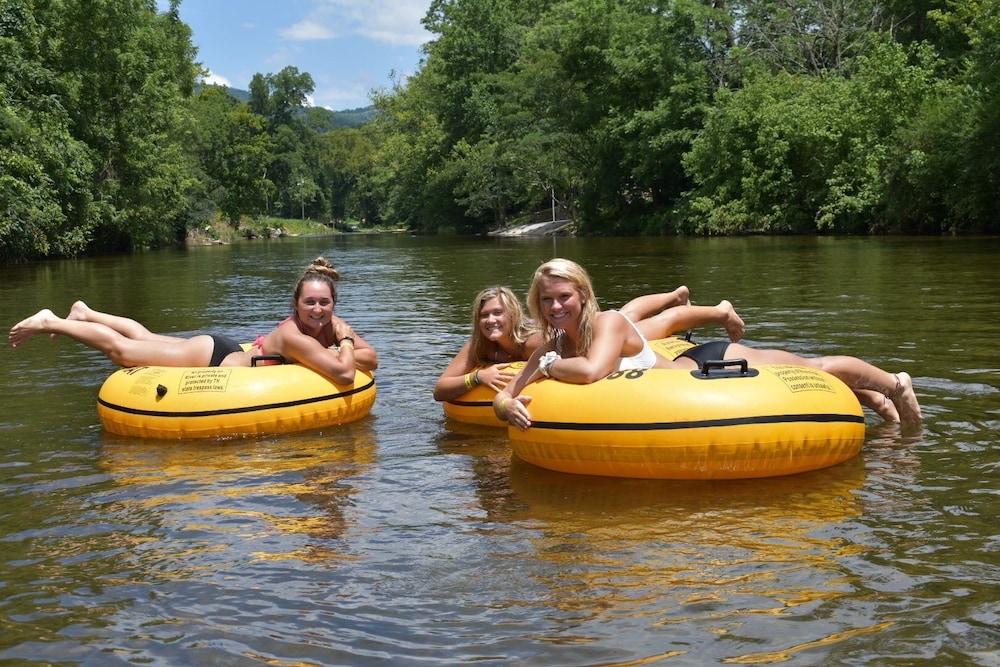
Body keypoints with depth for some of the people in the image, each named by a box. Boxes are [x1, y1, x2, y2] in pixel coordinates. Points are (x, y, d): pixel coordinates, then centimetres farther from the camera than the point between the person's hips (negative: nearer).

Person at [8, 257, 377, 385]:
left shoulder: (331, 324, -16)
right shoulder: (293, 336, -38)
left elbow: (372, 360, -12)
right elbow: (344, 373, -48)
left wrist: (341, 346, -28)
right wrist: (344, 348, -30)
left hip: (231, 356, 7)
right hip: (212, 359, -7)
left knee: (148, 339, 29)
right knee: (121, 350, 10)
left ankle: (85, 314, 50)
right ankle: (50, 322, 29)